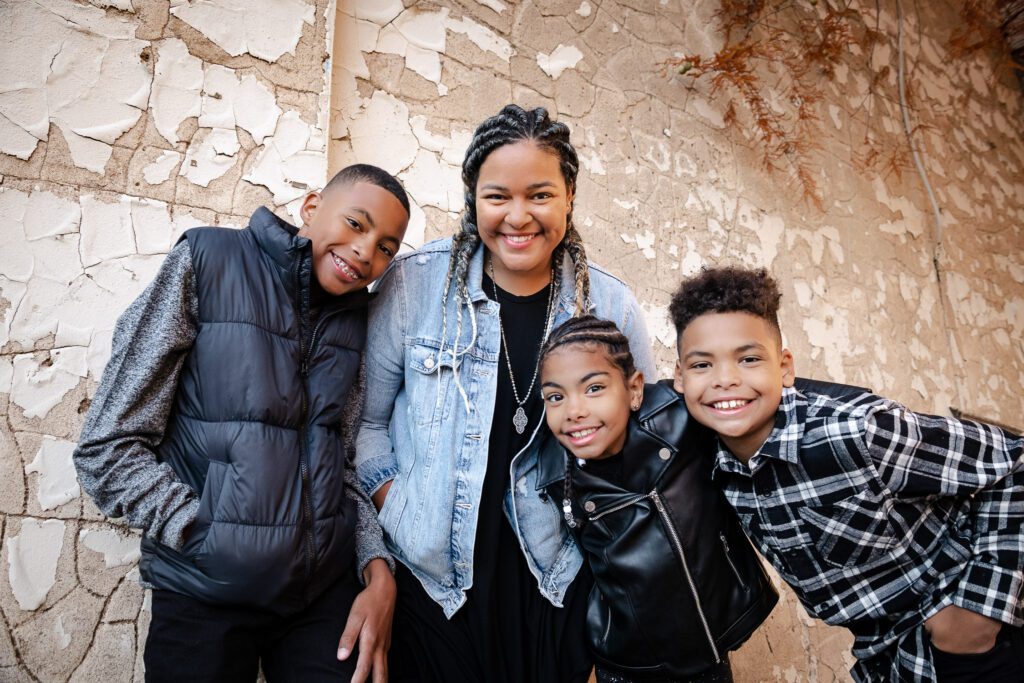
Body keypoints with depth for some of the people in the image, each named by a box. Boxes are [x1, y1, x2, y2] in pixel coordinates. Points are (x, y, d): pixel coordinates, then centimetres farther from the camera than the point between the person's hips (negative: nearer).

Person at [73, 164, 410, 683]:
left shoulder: (358, 318, 4)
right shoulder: (206, 263, -9)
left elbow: (343, 458, 8)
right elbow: (108, 448, -10)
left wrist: (377, 566, -4)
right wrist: (215, 546, -14)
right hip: (205, 599, -3)